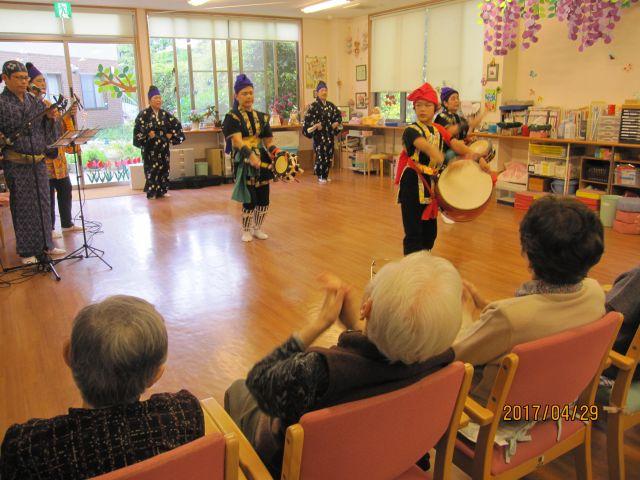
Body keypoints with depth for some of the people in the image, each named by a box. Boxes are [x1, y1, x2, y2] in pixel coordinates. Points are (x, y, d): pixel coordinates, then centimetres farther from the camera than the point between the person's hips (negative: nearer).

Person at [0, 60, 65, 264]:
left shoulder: (36, 102, 10)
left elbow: (46, 129, 14)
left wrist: (51, 118, -4)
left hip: (39, 161, 5)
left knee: (43, 203, 10)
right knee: (23, 206, 2)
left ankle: (45, 244, 21)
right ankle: (27, 250, 12)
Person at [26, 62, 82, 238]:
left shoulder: (47, 104, 17)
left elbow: (61, 126, 19)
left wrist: (69, 115, 5)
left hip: (57, 154, 8)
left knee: (65, 188, 11)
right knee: (48, 192, -2)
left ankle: (67, 223, 23)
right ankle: (49, 228, 8)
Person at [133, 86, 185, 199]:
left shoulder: (165, 114, 7)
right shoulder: (144, 114, -8)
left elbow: (177, 124, 12)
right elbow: (138, 128, -16)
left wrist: (171, 135, 3)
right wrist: (148, 133, -19)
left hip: (163, 146, 5)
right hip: (150, 146, -5)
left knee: (164, 168, 7)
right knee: (152, 168, -5)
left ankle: (162, 190, 16)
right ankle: (151, 192, 2)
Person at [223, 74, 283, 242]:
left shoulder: (261, 117, 11)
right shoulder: (232, 117, -5)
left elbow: (268, 141, 9)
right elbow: (237, 141, -20)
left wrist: (276, 152, -12)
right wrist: (251, 155, -37)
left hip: (262, 160, 5)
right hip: (244, 163, -5)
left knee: (264, 199, 7)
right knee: (250, 200, -4)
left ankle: (257, 228, 28)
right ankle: (246, 231, 18)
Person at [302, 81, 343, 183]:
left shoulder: (331, 105, 10)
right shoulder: (313, 106, -7)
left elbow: (339, 115, 21)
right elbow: (308, 118, -13)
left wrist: (337, 122, 4)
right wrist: (316, 125, -22)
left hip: (329, 133, 6)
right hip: (319, 134, -6)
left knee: (329, 154, 6)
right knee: (321, 154, -8)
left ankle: (326, 175, 18)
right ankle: (320, 176, 3)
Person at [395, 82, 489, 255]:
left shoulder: (439, 129, 8)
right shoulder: (411, 130, -13)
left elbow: (455, 144, -1)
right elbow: (422, 144, -34)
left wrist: (477, 157, -16)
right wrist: (436, 154, -54)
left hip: (432, 184, 7)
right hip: (412, 186, -7)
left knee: (430, 231, 15)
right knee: (413, 234, -4)